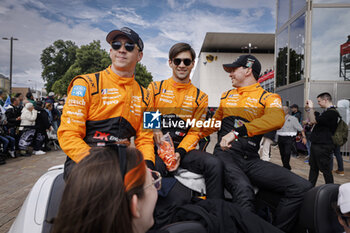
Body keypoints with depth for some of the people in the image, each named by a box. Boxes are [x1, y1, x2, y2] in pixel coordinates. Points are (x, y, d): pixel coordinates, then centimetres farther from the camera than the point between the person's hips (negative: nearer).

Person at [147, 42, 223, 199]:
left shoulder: (200, 97, 11)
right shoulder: (155, 88, 10)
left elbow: (195, 131, 8)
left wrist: (180, 152, -9)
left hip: (183, 147, 2)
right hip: (156, 146, -1)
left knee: (215, 165, -23)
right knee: (153, 168, -35)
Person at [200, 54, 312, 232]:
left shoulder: (269, 98, 7)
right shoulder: (226, 96, 20)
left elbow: (277, 120, -18)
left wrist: (237, 132, -29)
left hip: (251, 159, 0)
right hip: (225, 153, 0)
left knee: (302, 187, -16)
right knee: (243, 189, -34)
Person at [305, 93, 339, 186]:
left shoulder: (331, 112, -18)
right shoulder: (326, 112, 14)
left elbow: (314, 121, -22)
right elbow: (313, 120, 21)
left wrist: (311, 108, -12)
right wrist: (308, 110, 13)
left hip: (323, 146, -10)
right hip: (316, 144, 10)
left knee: (326, 170, 1)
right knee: (313, 167, 16)